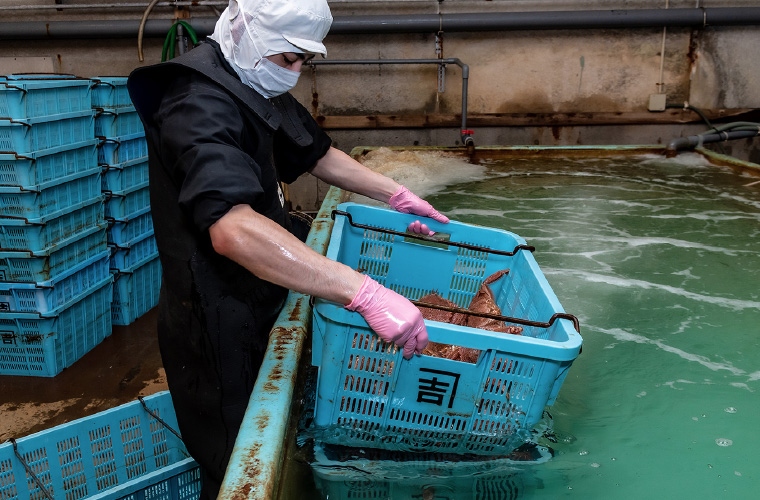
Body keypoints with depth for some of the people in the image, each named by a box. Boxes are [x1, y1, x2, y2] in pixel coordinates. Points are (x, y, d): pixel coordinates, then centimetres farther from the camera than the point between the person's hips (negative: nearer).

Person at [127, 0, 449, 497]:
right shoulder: (200, 107, -26)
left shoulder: (265, 93, 7)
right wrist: (365, 292, -47)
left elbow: (318, 153, 21)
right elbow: (233, 230, -42)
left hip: (257, 307, 9)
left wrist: (398, 194, 11)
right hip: (216, 325, -9)